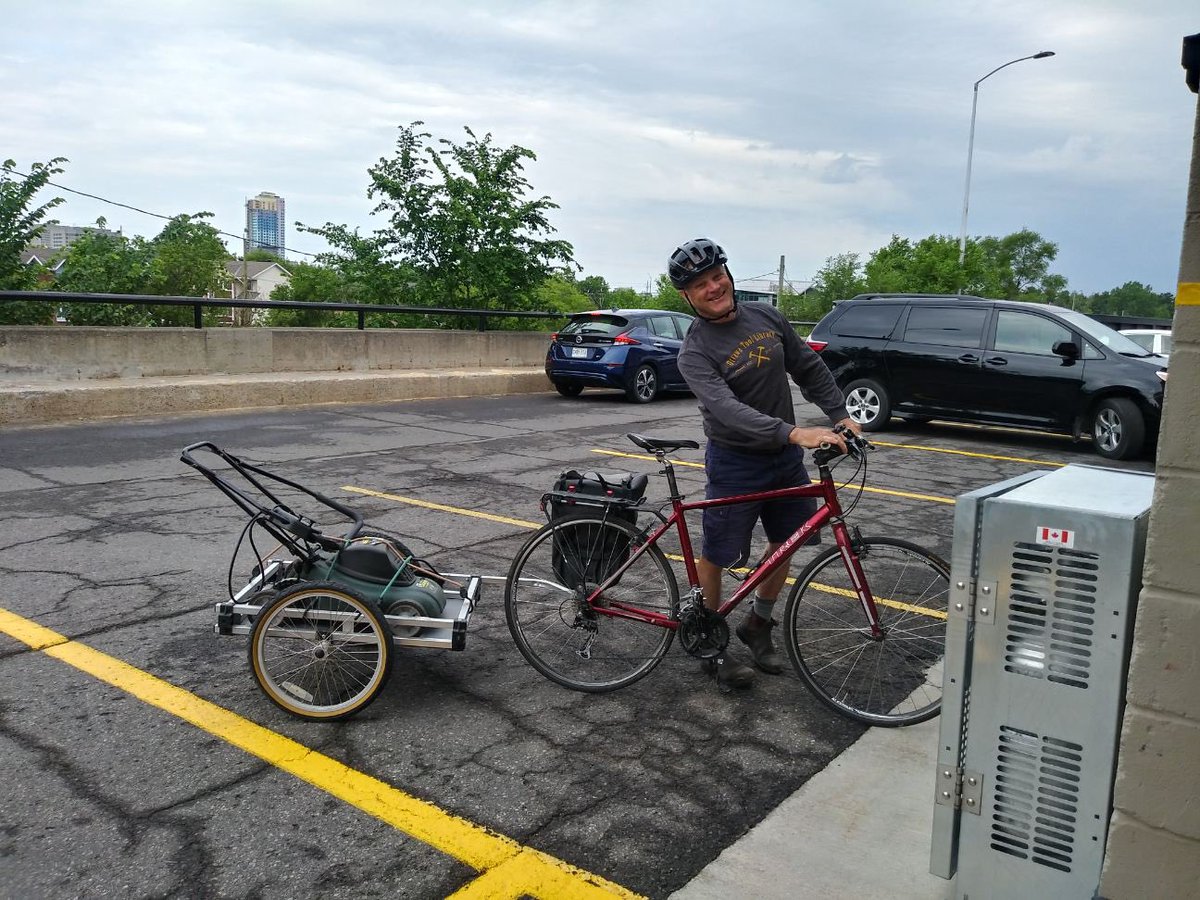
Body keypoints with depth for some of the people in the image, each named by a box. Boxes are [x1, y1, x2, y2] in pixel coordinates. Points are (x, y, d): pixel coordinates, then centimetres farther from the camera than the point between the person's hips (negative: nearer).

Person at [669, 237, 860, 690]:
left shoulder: (766, 316, -1)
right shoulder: (695, 351, -19)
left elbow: (809, 368, 9)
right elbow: (725, 409, -34)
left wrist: (840, 415, -1)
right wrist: (793, 432, -44)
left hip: (785, 457, 6)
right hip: (735, 464, -6)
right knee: (716, 555, 3)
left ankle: (758, 625, 36)